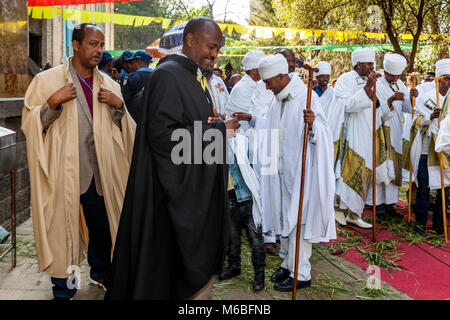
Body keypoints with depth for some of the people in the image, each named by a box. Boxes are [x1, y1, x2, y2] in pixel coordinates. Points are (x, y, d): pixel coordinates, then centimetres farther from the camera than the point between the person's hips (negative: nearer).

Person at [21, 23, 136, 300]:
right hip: (62, 170, -3)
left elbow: (126, 127, 14)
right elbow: (30, 123, -3)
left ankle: (101, 272, 37)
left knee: (103, 224, 12)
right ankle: (63, 288, 24)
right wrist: (53, 102, -19)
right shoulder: (47, 80, -2)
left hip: (99, 170, 4)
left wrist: (118, 105, -6)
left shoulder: (109, 84, 10)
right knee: (62, 225, 5)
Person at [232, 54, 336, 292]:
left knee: (298, 219, -1)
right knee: (283, 216, 16)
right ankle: (289, 263, 32)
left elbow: (323, 134, -22)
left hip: (300, 171, -8)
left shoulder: (306, 97, -16)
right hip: (282, 169, 9)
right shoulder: (279, 99, 10)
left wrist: (312, 124, -41)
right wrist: (251, 119, 17)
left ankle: (301, 274, 10)